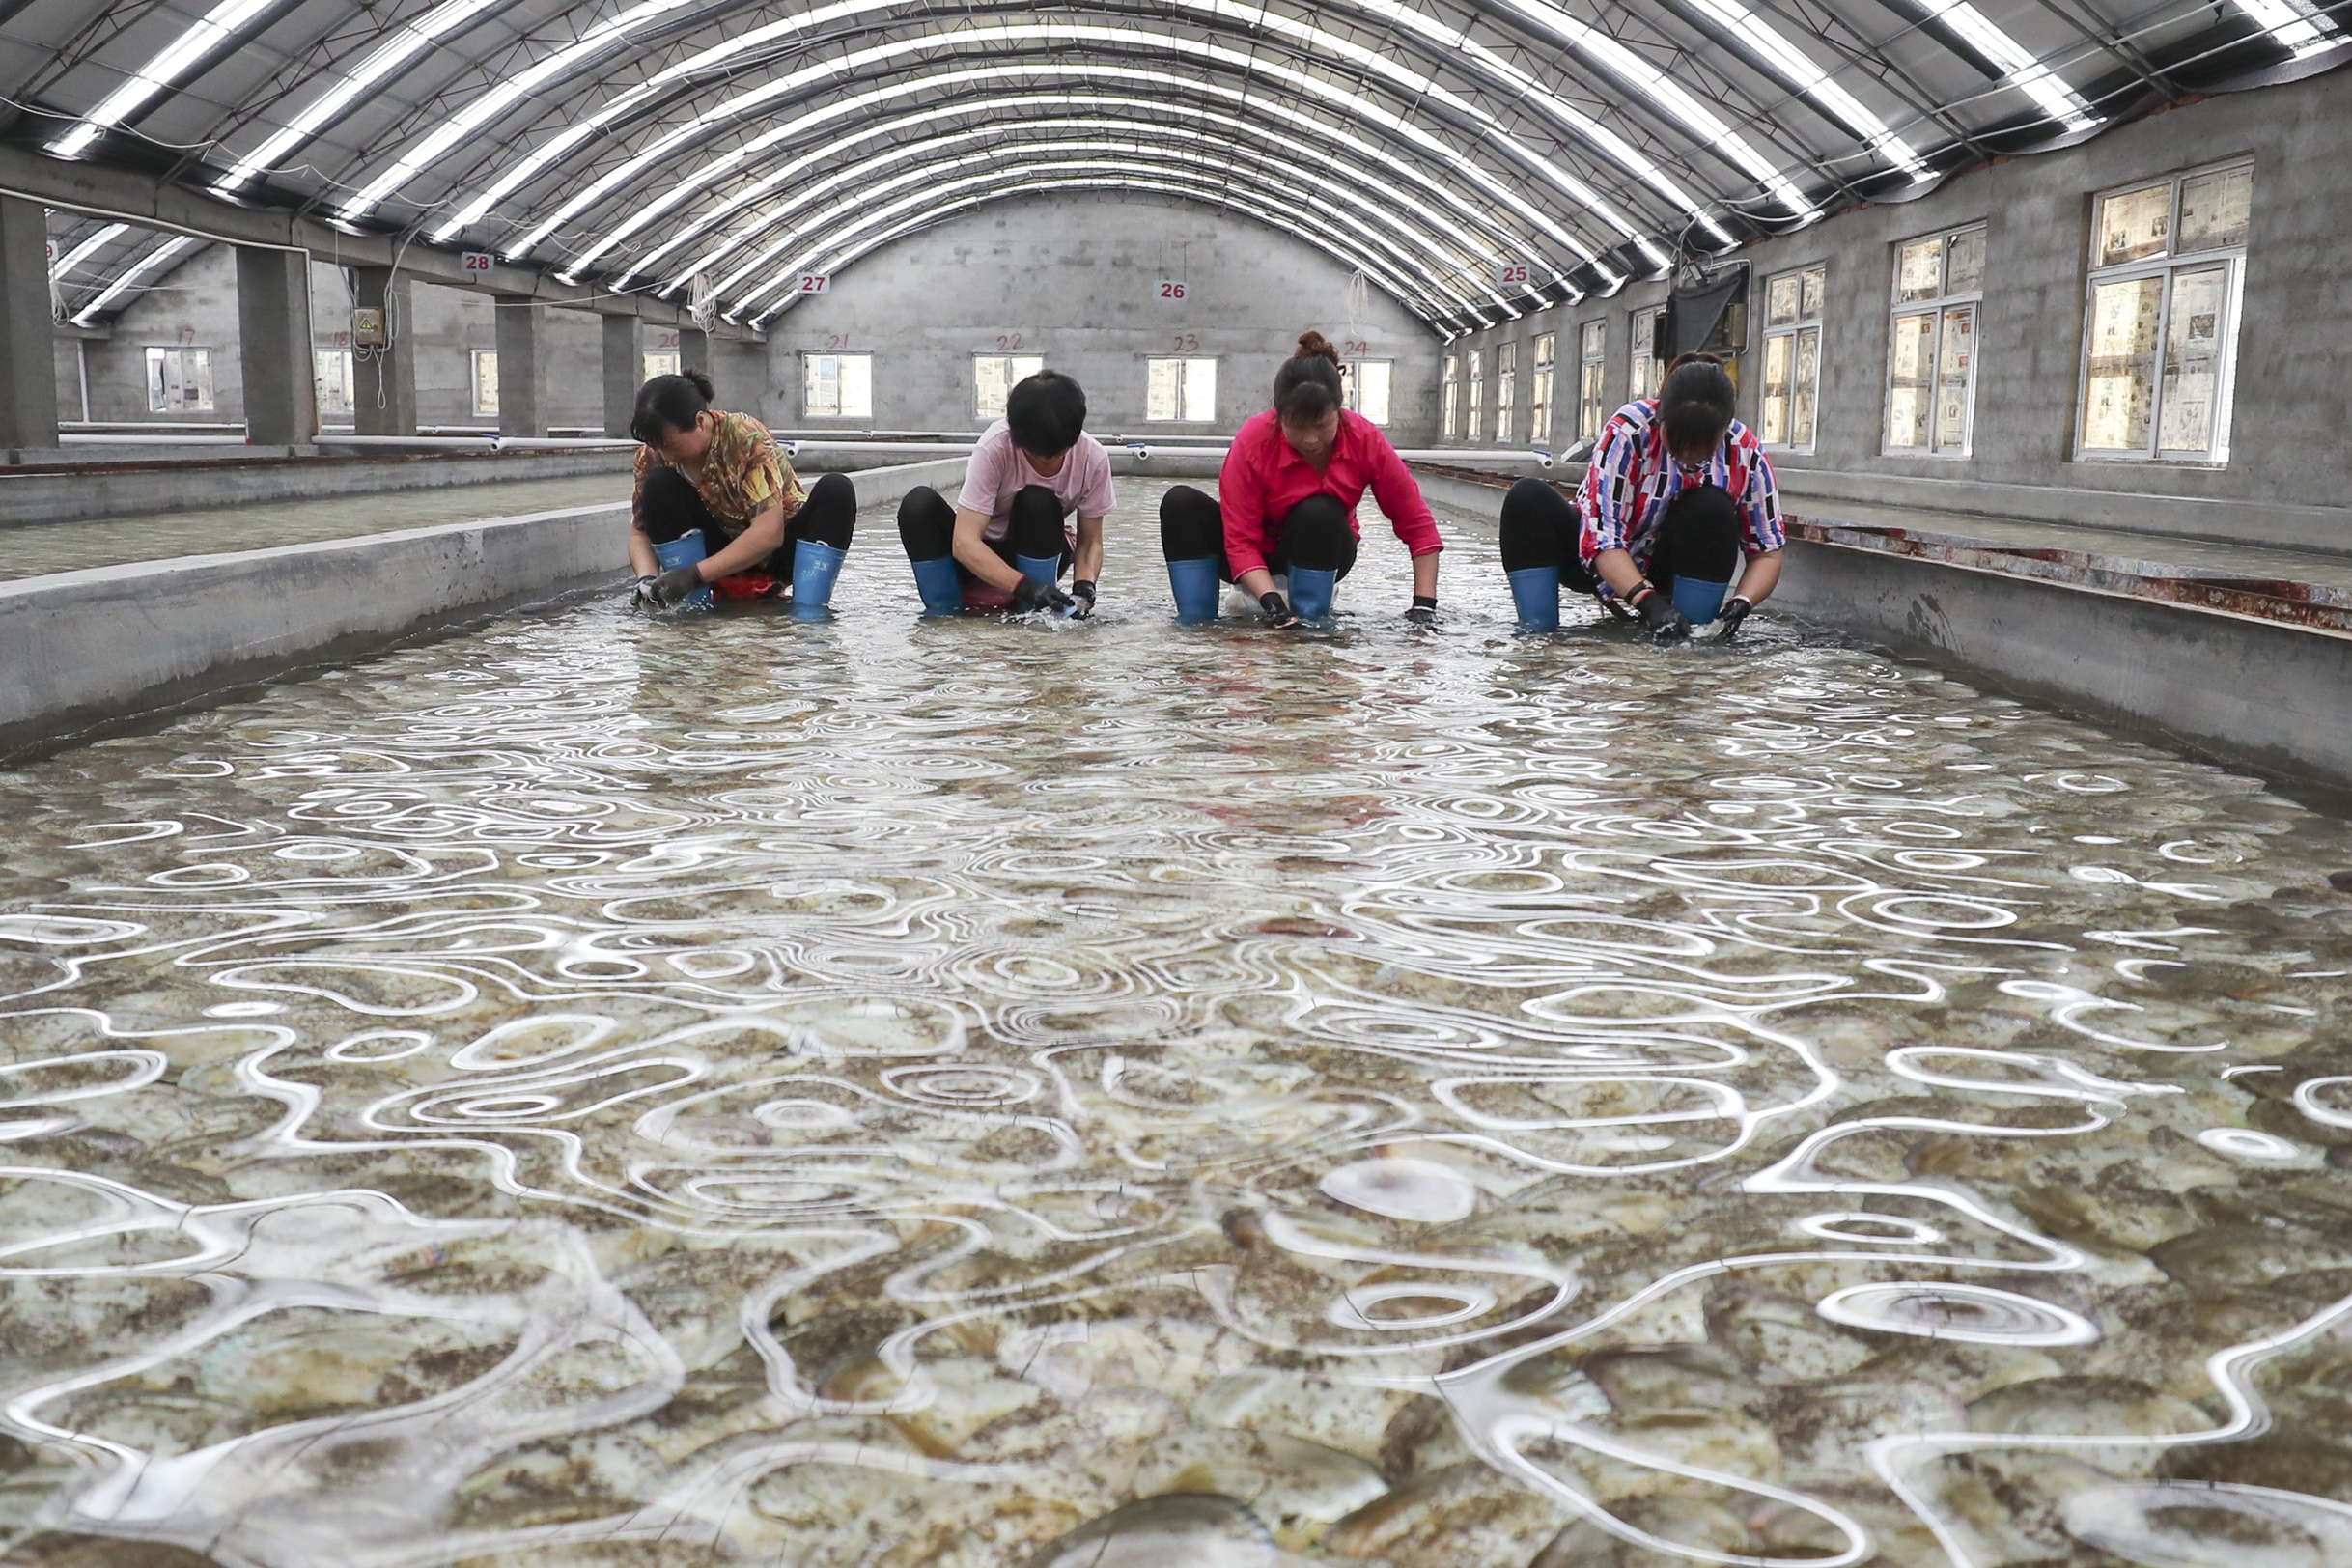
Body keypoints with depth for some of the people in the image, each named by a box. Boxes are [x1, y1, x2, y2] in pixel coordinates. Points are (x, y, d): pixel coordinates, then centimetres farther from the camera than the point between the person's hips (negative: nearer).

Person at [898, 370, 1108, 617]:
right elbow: (963, 543, -33)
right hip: (978, 558, -1)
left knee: (1037, 503, -32)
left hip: (1039, 557, 1)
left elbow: (1090, 541, -8)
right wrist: (1026, 587, -46)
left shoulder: (1093, 458, -18)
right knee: (919, 503, -29)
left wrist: (1084, 586, -31)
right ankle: (944, 611, -18)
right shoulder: (994, 448, -27)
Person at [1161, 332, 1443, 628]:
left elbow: (1416, 523, -15)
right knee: (1181, 502, -26)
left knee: (1318, 513, -35)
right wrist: (1272, 601, -43)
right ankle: (1196, 624, -25)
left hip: (1320, 553, 0)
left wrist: (1424, 604, -24)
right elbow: (1241, 542, -26)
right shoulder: (1252, 442, -25)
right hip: (1260, 559, 0)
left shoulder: (1366, 440, -21)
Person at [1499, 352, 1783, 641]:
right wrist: (1648, 602, -45)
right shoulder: (1627, 431, -26)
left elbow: (1767, 552, -12)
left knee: (1712, 509, -30)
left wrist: (1741, 603, -32)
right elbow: (1602, 539, -31)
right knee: (1527, 498, -26)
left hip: (1679, 573, 1)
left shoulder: (1745, 452, -18)